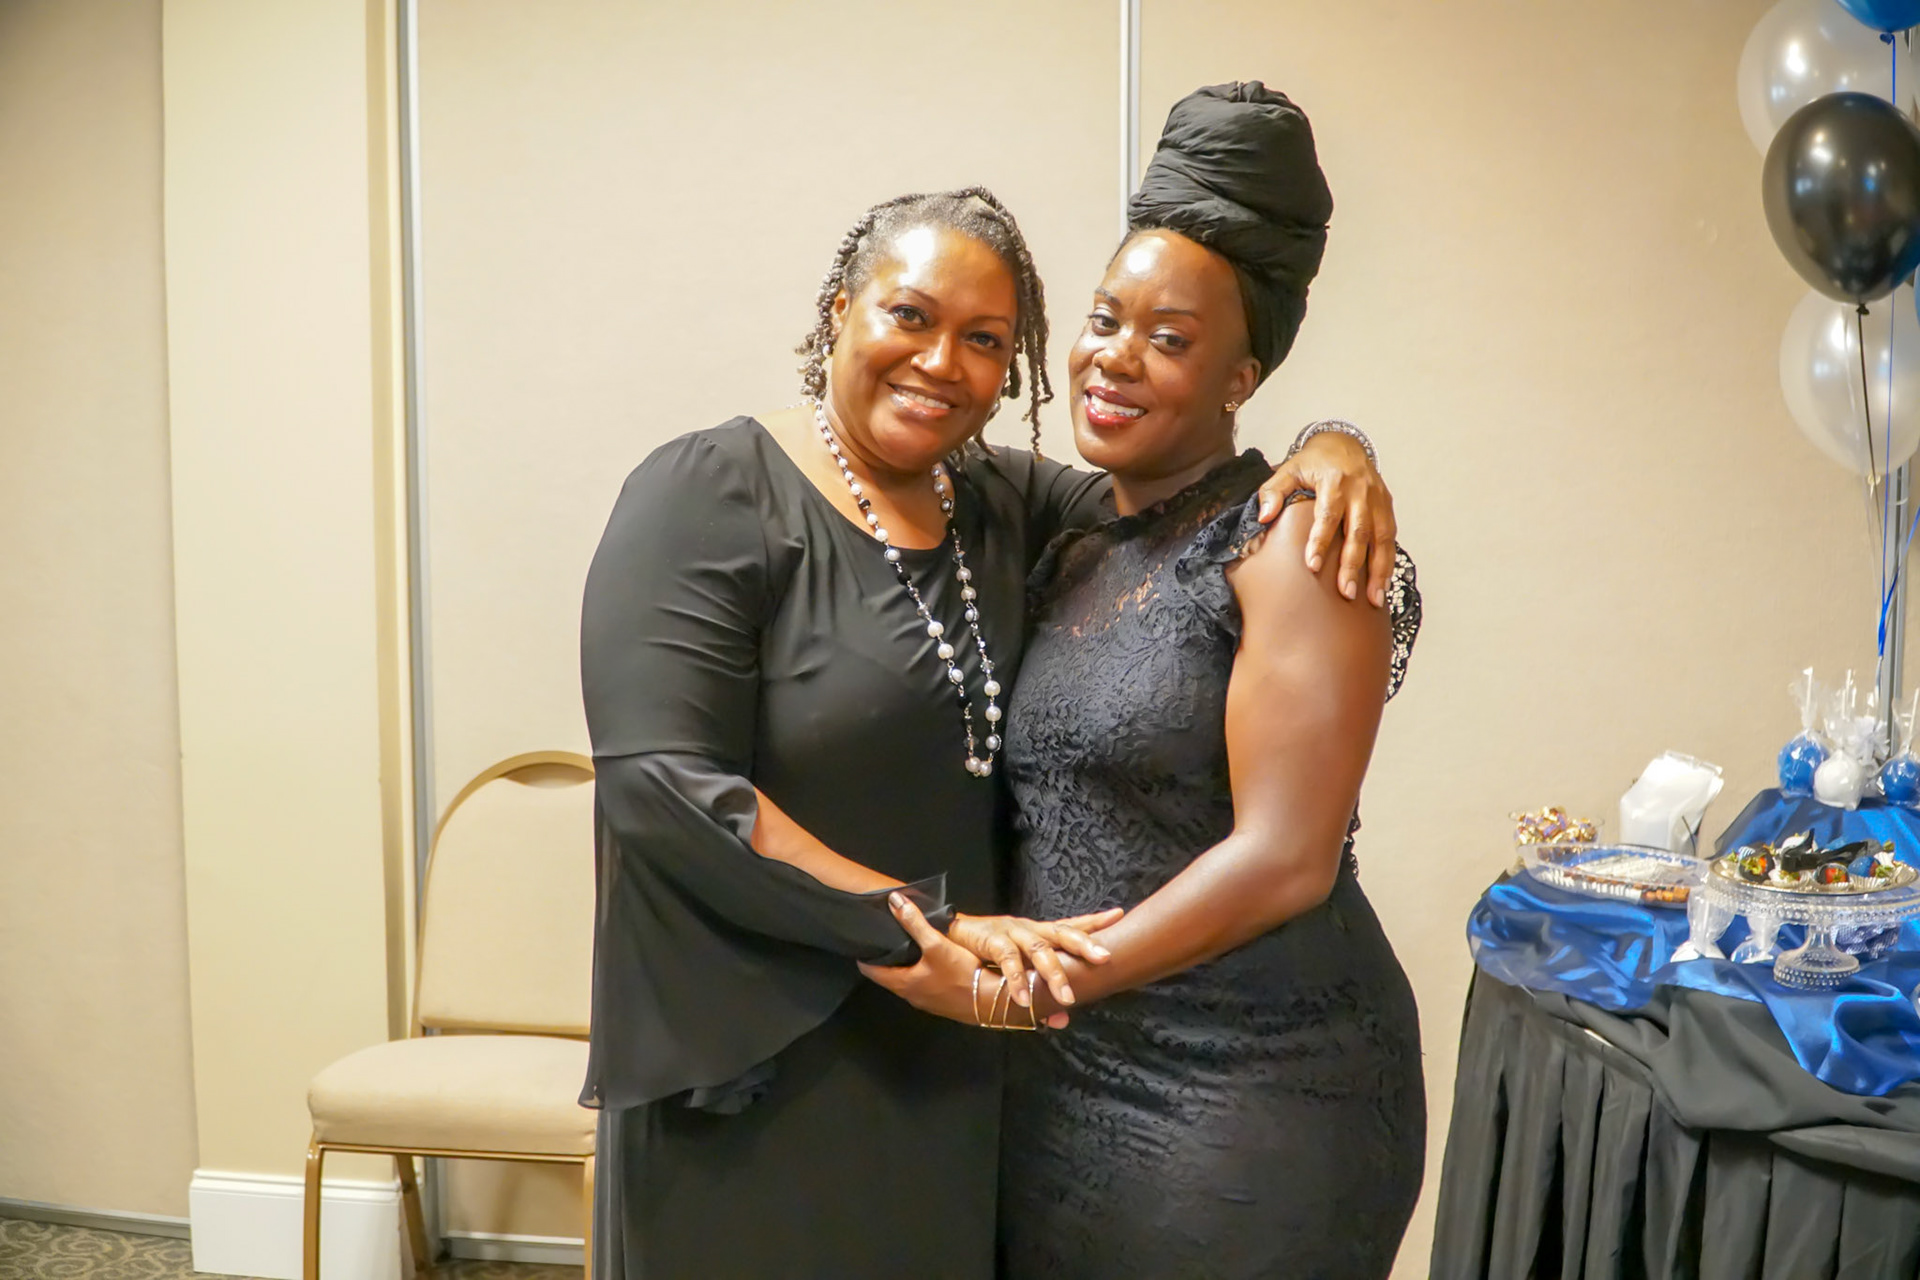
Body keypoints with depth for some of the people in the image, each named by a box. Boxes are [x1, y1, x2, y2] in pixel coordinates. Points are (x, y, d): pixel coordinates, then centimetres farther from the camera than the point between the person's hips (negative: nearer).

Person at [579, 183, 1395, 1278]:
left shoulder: (1006, 506, 5)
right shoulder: (712, 497, -12)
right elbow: (666, 787, -21)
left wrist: (1326, 454, -11)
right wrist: (932, 921, -22)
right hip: (758, 1075, -5)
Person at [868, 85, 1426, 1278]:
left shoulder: (1289, 539, -12)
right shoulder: (1072, 552, 9)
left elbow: (1287, 856, -18)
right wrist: (977, 957, -5)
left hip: (1255, 1090, -6)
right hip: (1063, 1079, 6)